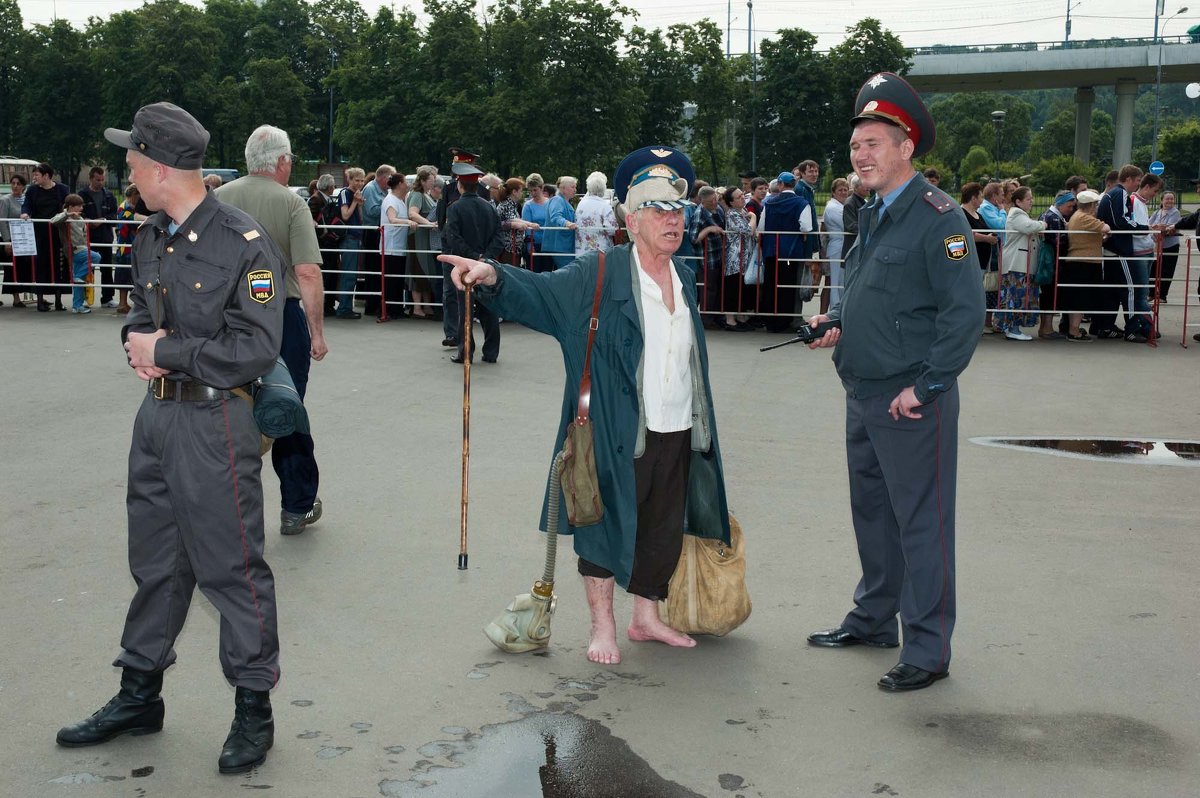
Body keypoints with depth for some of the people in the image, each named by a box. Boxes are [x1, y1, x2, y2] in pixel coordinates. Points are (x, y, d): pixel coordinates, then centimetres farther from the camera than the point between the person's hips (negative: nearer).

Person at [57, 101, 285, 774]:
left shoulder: (244, 243, -16)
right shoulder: (151, 239, 10)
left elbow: (256, 348, -20)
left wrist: (165, 353, -15)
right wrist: (137, 342, -2)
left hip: (216, 423, -8)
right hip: (157, 415, 8)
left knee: (231, 568, 0)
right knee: (155, 562, 18)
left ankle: (254, 708, 15)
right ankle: (140, 698, 32)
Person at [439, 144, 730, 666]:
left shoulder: (684, 277, 10)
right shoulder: (601, 274, -8)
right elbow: (539, 290, -17)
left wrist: (702, 428, 16)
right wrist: (494, 276, -37)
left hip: (679, 435, 6)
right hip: (618, 436, -6)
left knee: (663, 530, 15)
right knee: (609, 523, 5)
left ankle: (646, 618, 33)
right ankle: (602, 628, 20)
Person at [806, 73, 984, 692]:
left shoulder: (937, 217, -14)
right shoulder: (872, 216, 14)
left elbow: (964, 311, -20)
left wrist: (925, 387, -21)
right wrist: (837, 324, 5)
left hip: (912, 404, -9)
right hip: (863, 396, 9)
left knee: (921, 523, -1)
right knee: (871, 512, 19)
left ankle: (927, 651, 9)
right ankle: (874, 618, 34)